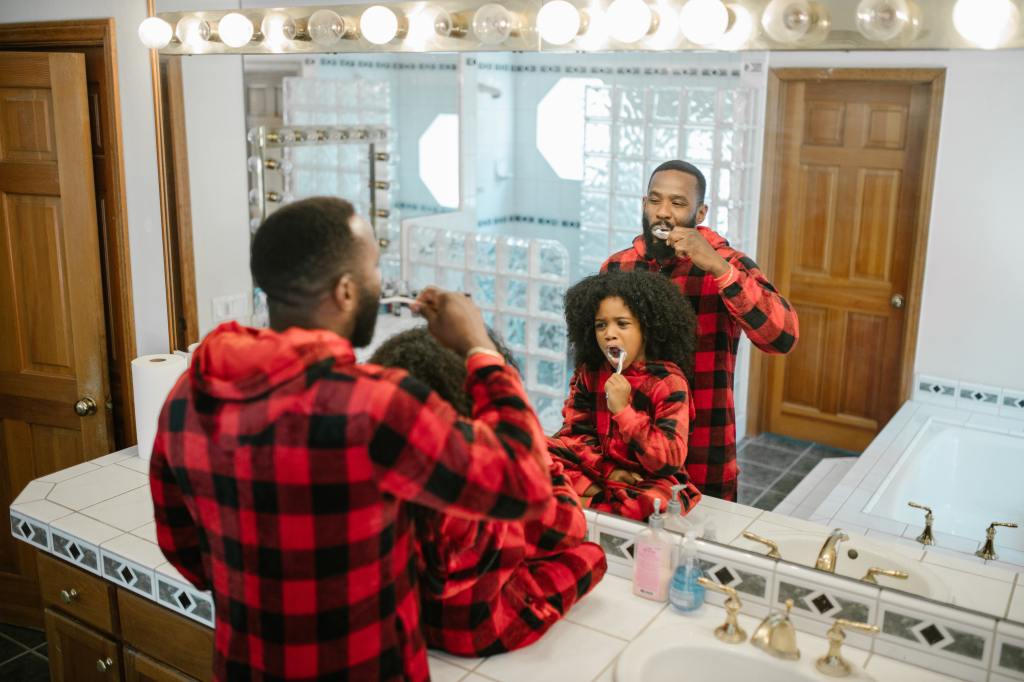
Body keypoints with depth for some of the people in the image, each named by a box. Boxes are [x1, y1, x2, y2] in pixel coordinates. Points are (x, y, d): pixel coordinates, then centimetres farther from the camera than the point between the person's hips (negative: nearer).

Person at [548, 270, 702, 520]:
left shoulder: (668, 381, -15)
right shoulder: (589, 372, 1)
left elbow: (668, 461, -22)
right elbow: (575, 431, 2)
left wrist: (623, 410, -28)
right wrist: (607, 470, -14)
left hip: (649, 479, -4)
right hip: (599, 470, 4)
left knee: (658, 501, -38)